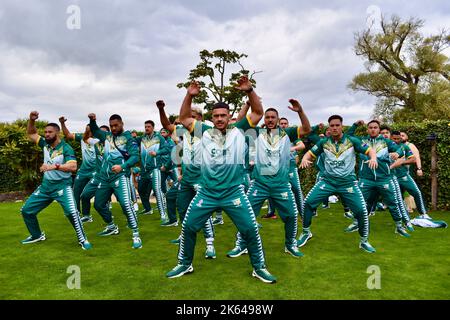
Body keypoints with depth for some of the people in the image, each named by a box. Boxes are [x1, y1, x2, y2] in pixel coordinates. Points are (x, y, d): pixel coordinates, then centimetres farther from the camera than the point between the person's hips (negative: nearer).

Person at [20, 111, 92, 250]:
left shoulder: (66, 148, -16)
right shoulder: (45, 144, 3)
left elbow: (73, 167, -28)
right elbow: (31, 134, 13)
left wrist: (54, 166, -39)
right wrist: (31, 120, -5)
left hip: (62, 185, -7)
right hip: (46, 185, 7)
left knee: (71, 212, -24)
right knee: (27, 210, 11)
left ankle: (82, 239, -8)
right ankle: (37, 235, 32)